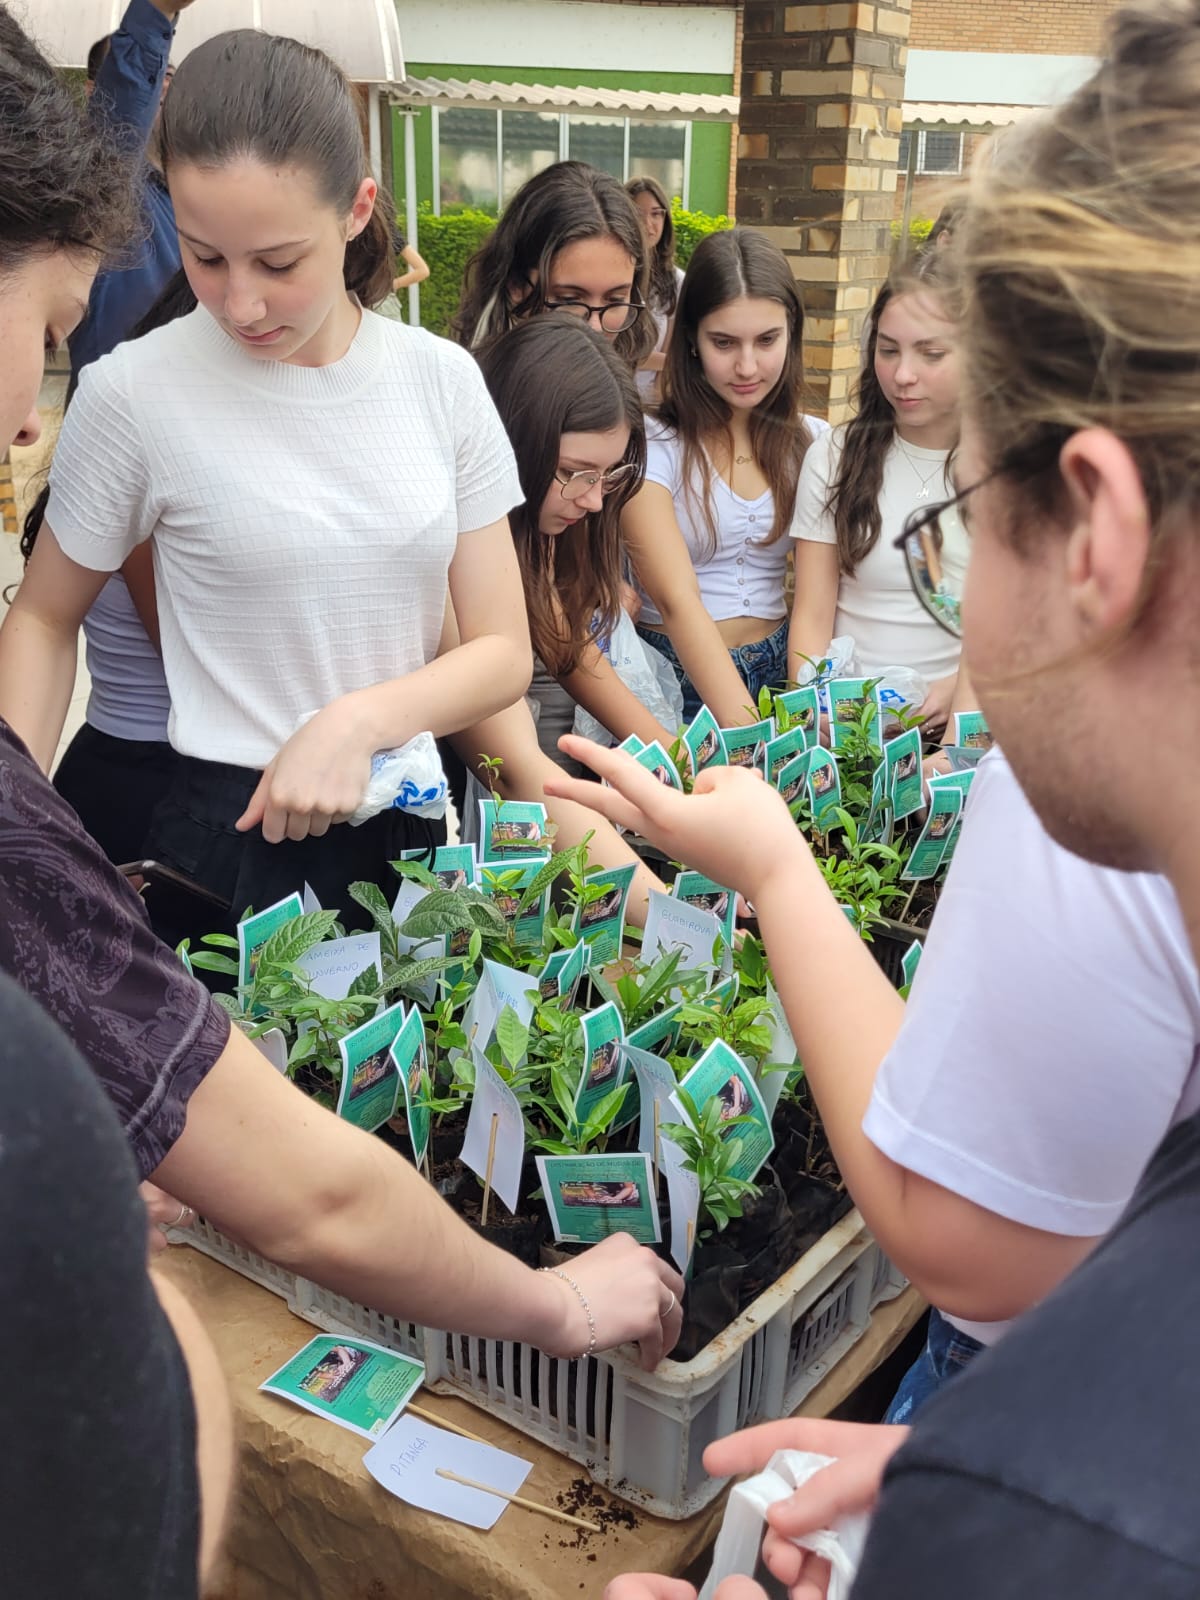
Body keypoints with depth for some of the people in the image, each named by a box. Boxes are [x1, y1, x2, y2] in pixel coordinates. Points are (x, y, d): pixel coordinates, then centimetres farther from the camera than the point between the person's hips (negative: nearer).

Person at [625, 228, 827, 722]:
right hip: (678, 679, -4)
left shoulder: (811, 442, 8)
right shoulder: (651, 444, -8)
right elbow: (677, 602, -18)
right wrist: (750, 735, -31)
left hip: (781, 674, 4)